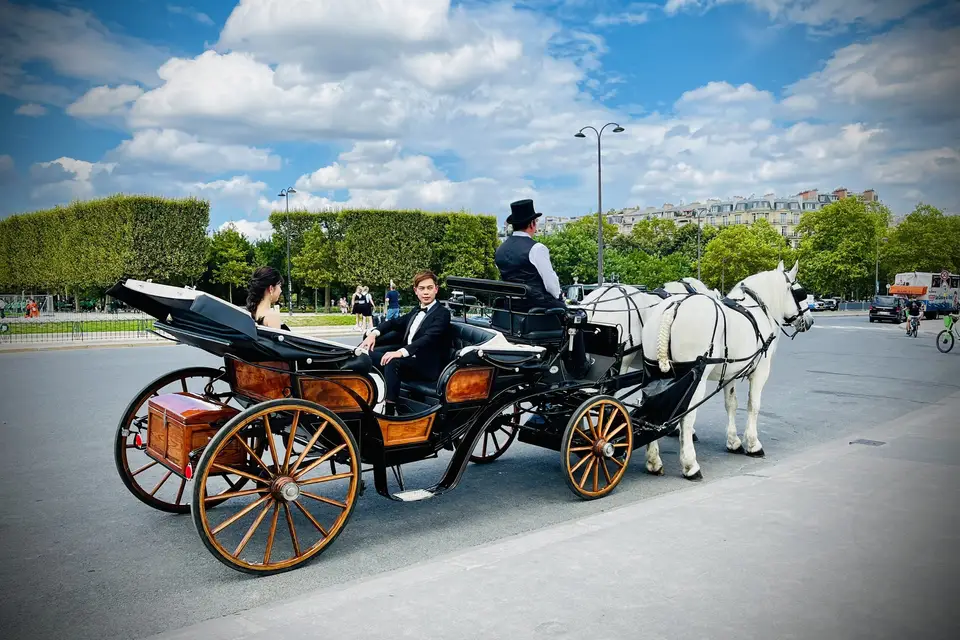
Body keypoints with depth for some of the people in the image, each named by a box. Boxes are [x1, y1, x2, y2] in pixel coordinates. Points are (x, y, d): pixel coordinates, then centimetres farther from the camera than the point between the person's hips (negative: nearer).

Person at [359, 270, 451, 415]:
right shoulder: (416, 310, 19)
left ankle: (389, 410, -34)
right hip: (408, 357, 8)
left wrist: (400, 352, -37)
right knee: (371, 353, -5)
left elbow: (428, 338, -23)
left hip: (427, 365, -8)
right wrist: (374, 333, -3)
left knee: (392, 363, -34)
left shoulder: (442, 313, -8)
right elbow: (394, 322, 19)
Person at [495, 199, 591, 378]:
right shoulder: (536, 248, -15)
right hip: (537, 307, -7)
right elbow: (551, 282, -13)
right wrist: (557, 296, 8)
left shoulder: (500, 250, 7)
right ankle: (579, 368, 20)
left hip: (510, 309, 8)